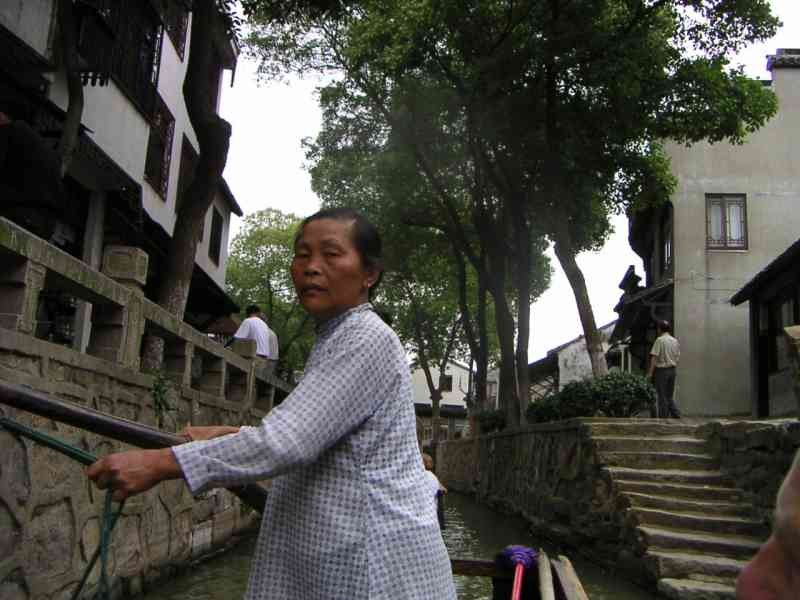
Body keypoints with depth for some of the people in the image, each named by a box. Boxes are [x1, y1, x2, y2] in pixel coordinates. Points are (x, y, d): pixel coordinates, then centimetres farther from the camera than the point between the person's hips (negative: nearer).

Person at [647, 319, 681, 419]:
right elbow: (677, 357, 13)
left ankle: (663, 417, 2)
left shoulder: (659, 340, -11)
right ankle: (676, 414, 8)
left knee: (662, 396, 0)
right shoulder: (675, 341, 9)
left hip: (661, 369, -6)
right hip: (672, 369, 6)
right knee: (670, 396, 14)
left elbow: (654, 357, -14)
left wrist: (650, 372, -13)